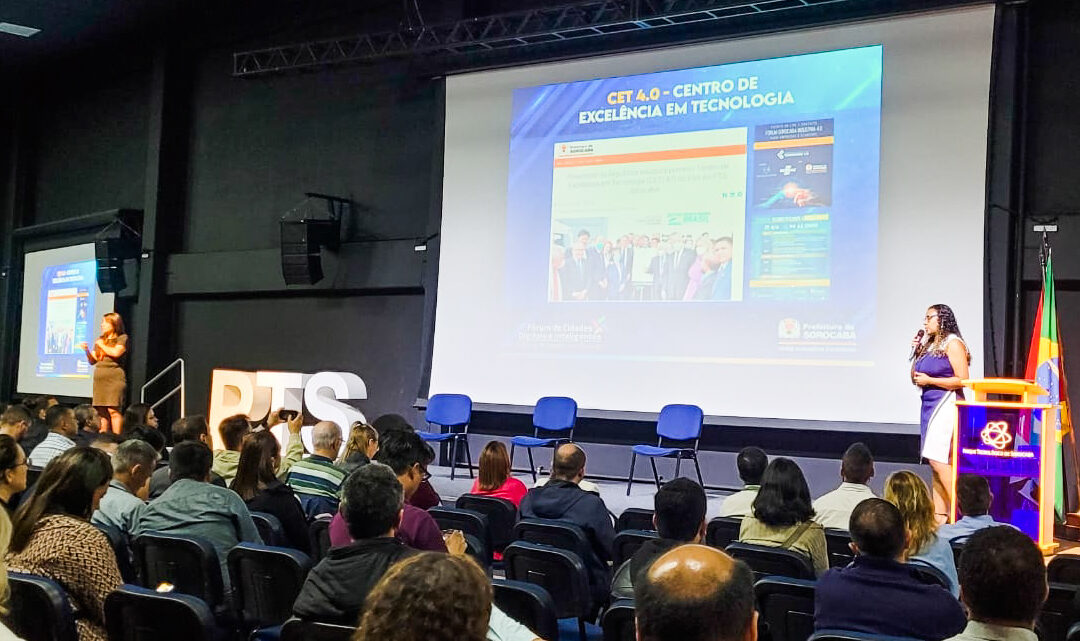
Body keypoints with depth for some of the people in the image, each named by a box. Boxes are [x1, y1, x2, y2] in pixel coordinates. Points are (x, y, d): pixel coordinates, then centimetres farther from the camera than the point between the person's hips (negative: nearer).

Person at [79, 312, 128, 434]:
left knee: (113, 410, -13)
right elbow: (93, 361, 20)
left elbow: (116, 352, -15)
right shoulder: (100, 339, 20)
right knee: (102, 412, 3)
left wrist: (101, 345, -1)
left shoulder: (122, 338, 3)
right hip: (100, 379, 6)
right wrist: (87, 350, 2)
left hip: (114, 378, -6)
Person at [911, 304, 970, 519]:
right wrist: (917, 352, 9)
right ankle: (939, 513, 10)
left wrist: (930, 380, -14)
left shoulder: (952, 343, -7)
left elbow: (962, 380, -14)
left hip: (946, 404, -9)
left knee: (937, 459, -15)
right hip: (928, 404, 9)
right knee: (936, 461, 7)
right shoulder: (928, 345, 17)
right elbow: (915, 378, 21)